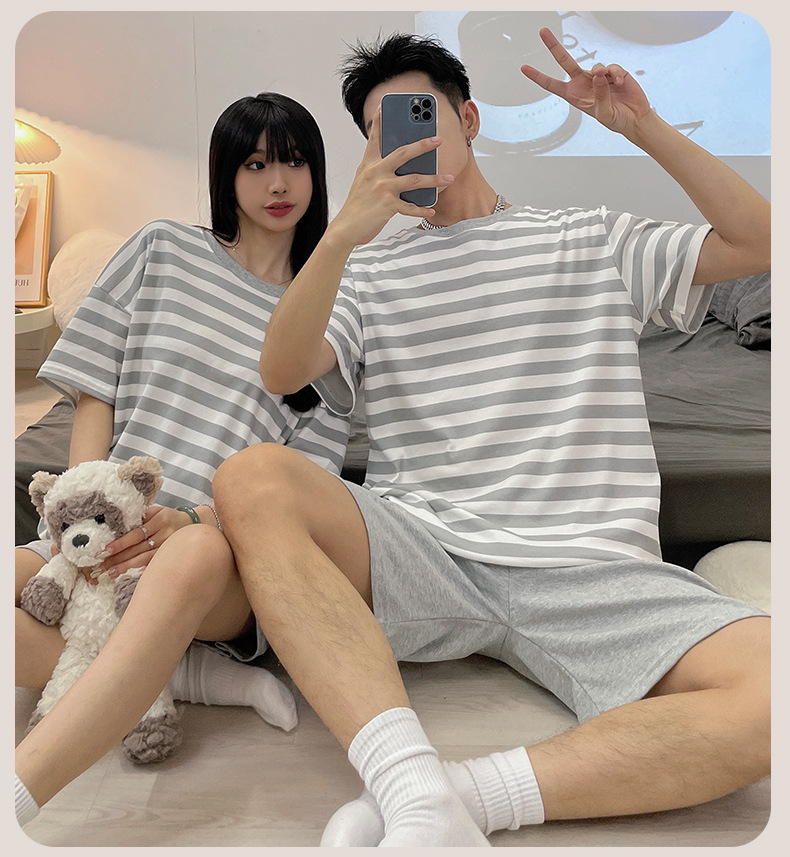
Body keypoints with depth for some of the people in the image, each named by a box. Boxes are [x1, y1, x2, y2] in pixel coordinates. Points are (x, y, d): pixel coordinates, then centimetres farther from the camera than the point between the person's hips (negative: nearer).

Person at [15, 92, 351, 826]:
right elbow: (95, 391, 11)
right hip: (106, 529, 3)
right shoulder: (163, 251, 16)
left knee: (194, 557, -40)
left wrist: (192, 520, -17)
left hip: (230, 550, -3)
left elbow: (304, 474, 2)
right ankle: (186, 674, -17)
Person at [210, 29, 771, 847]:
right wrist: (343, 233, -12)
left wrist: (646, 127, 7)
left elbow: (761, 244, 14)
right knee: (253, 480, -28)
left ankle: (465, 792, -28)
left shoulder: (594, 242, 21)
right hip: (418, 551, 1)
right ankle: (418, 791, -35)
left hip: (588, 567, 0)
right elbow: (280, 373, 3)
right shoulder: (370, 270, 20)